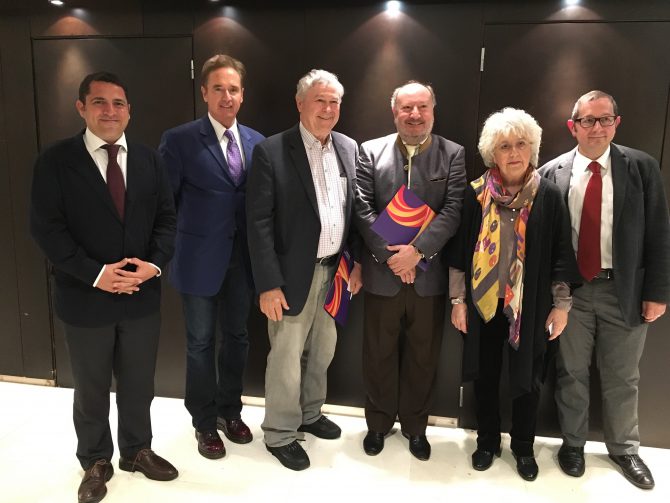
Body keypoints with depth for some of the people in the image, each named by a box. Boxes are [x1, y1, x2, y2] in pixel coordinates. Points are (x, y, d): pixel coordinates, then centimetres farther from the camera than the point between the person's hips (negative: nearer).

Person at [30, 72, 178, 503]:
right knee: (91, 389, 16)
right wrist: (96, 274, -19)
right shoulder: (56, 161, -6)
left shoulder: (149, 159, 5)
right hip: (86, 298, -3)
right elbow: (46, 228, -11)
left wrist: (155, 263, -13)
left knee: (139, 383, 18)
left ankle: (137, 450, 40)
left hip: (142, 296, 3)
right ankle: (96, 461, 37)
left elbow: (166, 218, 3)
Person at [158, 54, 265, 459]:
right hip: (200, 258, -4)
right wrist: (167, 253, -6)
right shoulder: (179, 140, -7)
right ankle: (204, 422, 29)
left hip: (243, 257, 4)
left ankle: (230, 410, 37)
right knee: (201, 342, 10)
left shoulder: (257, 141, 5)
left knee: (237, 337, 16)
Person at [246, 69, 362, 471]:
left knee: (322, 351, 20)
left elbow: (355, 210, 11)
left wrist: (359, 262, 6)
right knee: (286, 357, 7)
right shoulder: (271, 151, -10)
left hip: (336, 270, 6)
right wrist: (268, 284, -16)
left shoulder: (349, 148, 6)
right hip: (295, 273, -5)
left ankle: (309, 414, 42)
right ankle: (279, 434, 27)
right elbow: (259, 222, -13)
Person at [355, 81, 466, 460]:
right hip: (382, 272, 0)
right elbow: (363, 208, -3)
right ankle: (378, 423, 32)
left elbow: (453, 210, -7)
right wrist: (389, 254, -12)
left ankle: (416, 426, 32)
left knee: (423, 356, 12)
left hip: (430, 275, 0)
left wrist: (417, 251, -17)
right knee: (379, 354, 12)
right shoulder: (371, 151, 4)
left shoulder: (453, 154, 2)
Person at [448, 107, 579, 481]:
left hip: (531, 305, 0)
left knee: (528, 378, 13)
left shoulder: (549, 195, -5)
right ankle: (488, 442, 35)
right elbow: (460, 250, 0)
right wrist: (458, 300, -1)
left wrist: (561, 305, -2)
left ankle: (524, 447, 34)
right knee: (485, 375, 13)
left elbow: (561, 254, -1)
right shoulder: (476, 193, -4)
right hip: (483, 301, 1)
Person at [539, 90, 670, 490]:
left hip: (624, 290, 0)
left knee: (623, 377, 15)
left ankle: (624, 448, 36)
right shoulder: (552, 173, -1)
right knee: (571, 372, 13)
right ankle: (573, 442, 34)